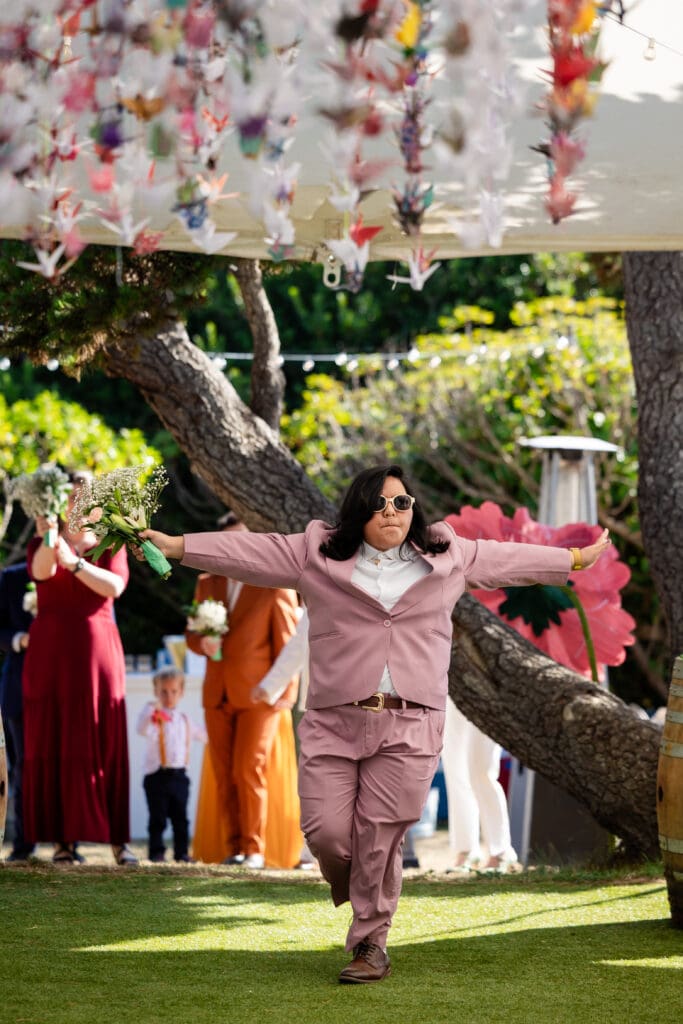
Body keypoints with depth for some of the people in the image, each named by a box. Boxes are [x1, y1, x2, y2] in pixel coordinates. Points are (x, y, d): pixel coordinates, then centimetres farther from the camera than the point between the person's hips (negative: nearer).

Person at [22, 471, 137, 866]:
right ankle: (64, 839, -3)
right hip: (50, 654, 0)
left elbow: (115, 585, -12)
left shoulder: (111, 546, 8)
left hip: (97, 652, 0)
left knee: (104, 745, -4)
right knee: (54, 744, -4)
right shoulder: (43, 545, 8)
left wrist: (73, 562, -26)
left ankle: (118, 838, -4)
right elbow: (41, 571, -16)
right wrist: (48, 536, -37)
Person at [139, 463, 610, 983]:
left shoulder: (447, 556, 13)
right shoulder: (316, 555, 8)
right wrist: (176, 546, 2)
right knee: (326, 831, -7)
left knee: (380, 841, -2)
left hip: (408, 727, 0)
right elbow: (248, 551, 7)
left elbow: (509, 559, 24)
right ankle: (354, 892, 28)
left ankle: (371, 944, 13)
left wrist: (577, 559, 31)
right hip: (334, 721, 0)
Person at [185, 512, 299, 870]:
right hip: (218, 695, 5)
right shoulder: (208, 582, 14)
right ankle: (234, 847, 7)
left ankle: (254, 849, -4)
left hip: (258, 694, -5)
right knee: (225, 776, 2)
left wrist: (281, 689, -8)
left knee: (248, 772, -10)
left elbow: (287, 641, -2)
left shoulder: (275, 583, -1)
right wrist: (203, 644, -8)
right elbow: (192, 634, 16)